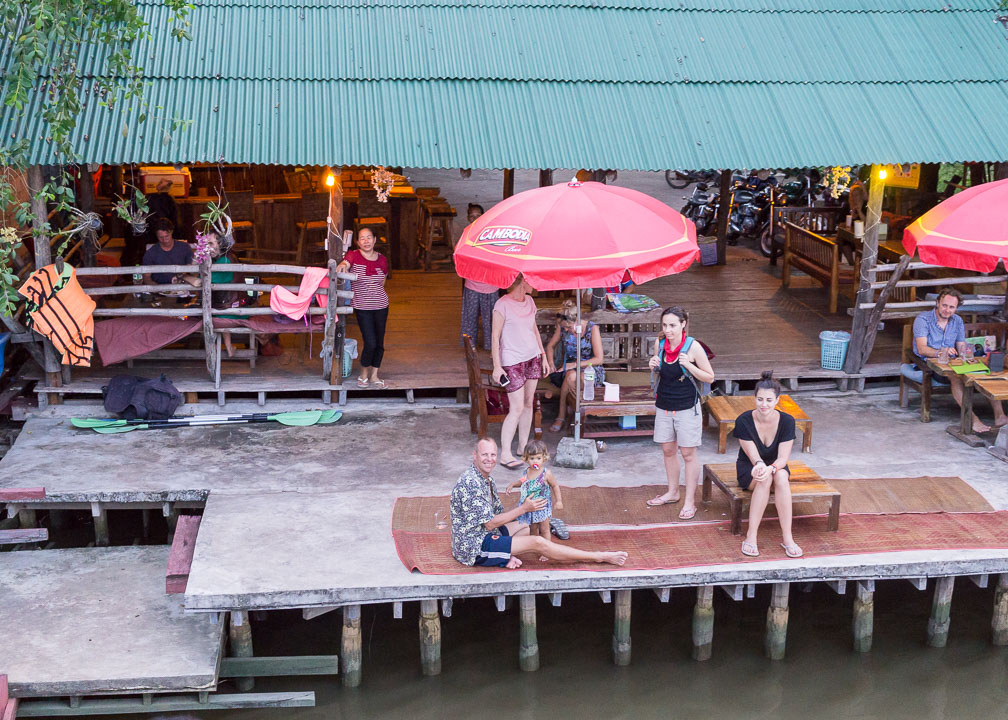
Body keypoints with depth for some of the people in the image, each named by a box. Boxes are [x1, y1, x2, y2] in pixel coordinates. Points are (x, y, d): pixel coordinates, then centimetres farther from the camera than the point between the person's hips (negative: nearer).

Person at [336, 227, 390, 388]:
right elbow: (344, 264, -25)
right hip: (362, 307, -4)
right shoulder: (353, 256, -5)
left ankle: (374, 376, 24)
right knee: (370, 343, -10)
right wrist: (341, 266, -46)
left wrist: (373, 290, 8)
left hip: (381, 305, 4)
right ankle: (363, 374, 13)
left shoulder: (382, 259, 6)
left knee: (379, 343, 8)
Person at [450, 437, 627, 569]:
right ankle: (600, 557, -6)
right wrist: (524, 509, -14)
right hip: (475, 548, -10)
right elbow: (490, 524, -21)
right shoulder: (470, 483, -22)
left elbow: (498, 514, 14)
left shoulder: (486, 479, 9)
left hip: (483, 536, 10)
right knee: (537, 543, -13)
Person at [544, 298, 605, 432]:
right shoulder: (562, 327, -2)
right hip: (570, 367, 3)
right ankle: (562, 415, -23)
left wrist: (575, 364, -20)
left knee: (583, 377, -39)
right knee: (571, 376, -36)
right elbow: (550, 346, 15)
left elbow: (599, 359, -14)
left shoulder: (592, 328, -13)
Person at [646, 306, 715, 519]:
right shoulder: (660, 344, -1)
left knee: (688, 453, 1)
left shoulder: (693, 347, -15)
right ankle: (672, 492, 33)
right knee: (668, 450, 15)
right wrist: (653, 366, -8)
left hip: (687, 407, -5)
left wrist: (689, 366, -25)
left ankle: (690, 502, 9)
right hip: (664, 406, 5)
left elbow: (710, 377, -9)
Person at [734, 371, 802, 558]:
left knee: (781, 476, -35)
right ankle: (751, 537, -35)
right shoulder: (744, 421, -19)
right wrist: (760, 465, -44)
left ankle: (787, 538, -34)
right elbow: (753, 457, -20)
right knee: (764, 479, -36)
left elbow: (783, 458, -18)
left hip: (776, 467, 1)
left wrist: (770, 468, -41)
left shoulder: (787, 421, -15)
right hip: (748, 469, -1)